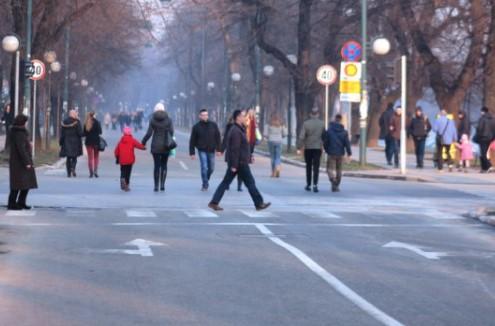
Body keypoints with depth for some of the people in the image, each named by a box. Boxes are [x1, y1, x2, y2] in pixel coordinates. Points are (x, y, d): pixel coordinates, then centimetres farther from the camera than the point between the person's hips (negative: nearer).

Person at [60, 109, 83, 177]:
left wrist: (61, 142, 11)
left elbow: (62, 133, 5)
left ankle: (69, 173, 5)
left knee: (68, 158, 9)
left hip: (67, 141, 3)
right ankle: (73, 168, -22)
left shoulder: (64, 122, 4)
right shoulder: (77, 122, -8)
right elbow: (80, 133, -12)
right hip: (75, 142, -3)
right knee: (74, 157, 4)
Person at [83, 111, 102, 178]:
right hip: (96, 141, -2)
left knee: (90, 157, 7)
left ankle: (91, 172, 4)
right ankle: (95, 171, -5)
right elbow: (100, 132, -8)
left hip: (88, 141, 2)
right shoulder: (97, 122, -8)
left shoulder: (86, 124, 1)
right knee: (96, 157, 8)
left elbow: (84, 133, 3)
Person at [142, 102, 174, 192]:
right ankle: (162, 185, -1)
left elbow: (149, 133, -5)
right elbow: (171, 132, -1)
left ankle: (156, 186, 4)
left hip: (155, 146, 0)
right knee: (164, 165, 10)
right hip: (165, 146, 0)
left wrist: (143, 142, 10)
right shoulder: (168, 120, -2)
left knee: (157, 166, 6)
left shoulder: (153, 120, -4)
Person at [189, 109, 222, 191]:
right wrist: (192, 153, -4)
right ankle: (205, 185, -1)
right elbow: (192, 141, 0)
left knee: (211, 168, 9)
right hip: (202, 150, -3)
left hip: (211, 150, 3)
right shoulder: (196, 127, -2)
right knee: (204, 167, -11)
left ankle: (206, 181, 33)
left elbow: (218, 138, 4)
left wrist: (219, 149, -4)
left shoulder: (213, 125, 2)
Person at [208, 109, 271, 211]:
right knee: (250, 183, -1)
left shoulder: (237, 130, 15)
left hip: (234, 162, 10)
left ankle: (214, 203, 4)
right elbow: (234, 149, -22)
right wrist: (234, 165, -24)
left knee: (225, 182, 7)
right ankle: (259, 204, 6)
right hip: (240, 162, -10)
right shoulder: (236, 131, -18)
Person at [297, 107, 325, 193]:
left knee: (308, 167, 14)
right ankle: (315, 185, -16)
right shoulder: (322, 123, -2)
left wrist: (299, 148, -8)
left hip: (308, 148, 0)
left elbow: (301, 137, -10)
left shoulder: (306, 123, -5)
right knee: (316, 167, -2)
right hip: (318, 148, 0)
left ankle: (308, 185, 19)